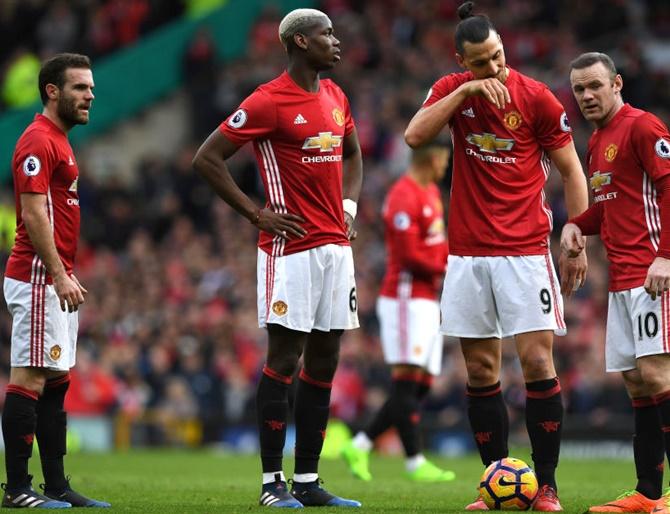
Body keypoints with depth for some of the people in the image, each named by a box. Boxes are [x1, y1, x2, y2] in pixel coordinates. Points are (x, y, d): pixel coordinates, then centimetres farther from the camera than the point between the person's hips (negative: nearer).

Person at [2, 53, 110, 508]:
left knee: (56, 381, 10)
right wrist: (59, 275, -22)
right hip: (38, 278, -11)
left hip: (57, 280, 11)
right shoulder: (38, 142, -12)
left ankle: (57, 486, 13)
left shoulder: (58, 142, 19)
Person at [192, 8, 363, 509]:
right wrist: (256, 212, -10)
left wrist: (349, 204, 14)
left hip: (336, 246, 7)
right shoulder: (269, 102, -10)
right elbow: (207, 158, -9)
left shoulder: (335, 97, 13)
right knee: (284, 360, -6)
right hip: (292, 247, -7)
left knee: (324, 362, 7)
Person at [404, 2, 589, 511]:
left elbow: (570, 170, 2)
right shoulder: (452, 90, 4)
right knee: (480, 370, 3)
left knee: (537, 362, -8)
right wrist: (466, 90, -18)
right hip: (467, 253, 3)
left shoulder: (536, 97, -4)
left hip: (525, 250, -3)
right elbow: (414, 135, -12)